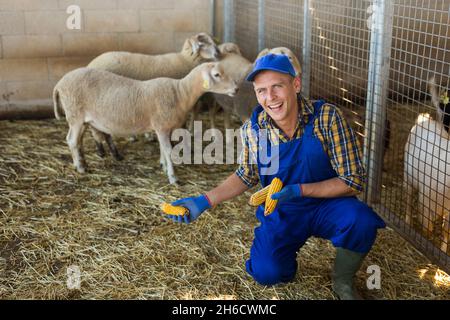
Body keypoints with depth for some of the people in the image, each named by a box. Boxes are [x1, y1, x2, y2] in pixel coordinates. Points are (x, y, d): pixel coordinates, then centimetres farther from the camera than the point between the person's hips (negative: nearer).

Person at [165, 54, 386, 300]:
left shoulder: (327, 117, -22)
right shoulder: (253, 128, -13)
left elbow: (353, 180, -20)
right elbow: (247, 176, 5)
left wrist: (298, 190, -29)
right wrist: (205, 201, -7)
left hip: (326, 205, -1)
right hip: (280, 212, 2)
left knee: (361, 221, -32)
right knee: (266, 274, -18)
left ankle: (343, 281, 1)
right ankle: (288, 245, 20)